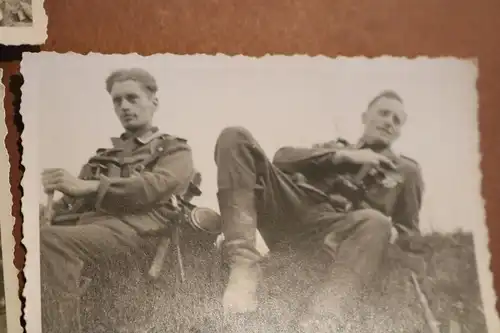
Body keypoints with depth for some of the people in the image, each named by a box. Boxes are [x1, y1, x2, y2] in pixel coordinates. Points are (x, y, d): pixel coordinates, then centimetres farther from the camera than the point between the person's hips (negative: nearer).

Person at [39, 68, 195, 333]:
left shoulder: (175, 150, 19)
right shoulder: (103, 155, 34)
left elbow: (156, 186, -5)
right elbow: (72, 199, 17)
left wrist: (89, 186, -17)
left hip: (134, 226, -5)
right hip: (89, 222, 5)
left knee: (51, 241, -34)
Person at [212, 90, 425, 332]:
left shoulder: (406, 170, 28)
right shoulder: (334, 147, 32)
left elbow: (409, 234, 22)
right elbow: (282, 157, 13)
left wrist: (392, 235, -3)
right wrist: (341, 156, 3)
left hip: (335, 229, -2)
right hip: (290, 212, 3)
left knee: (377, 224, -37)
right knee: (235, 137, -15)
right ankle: (244, 269, -33)